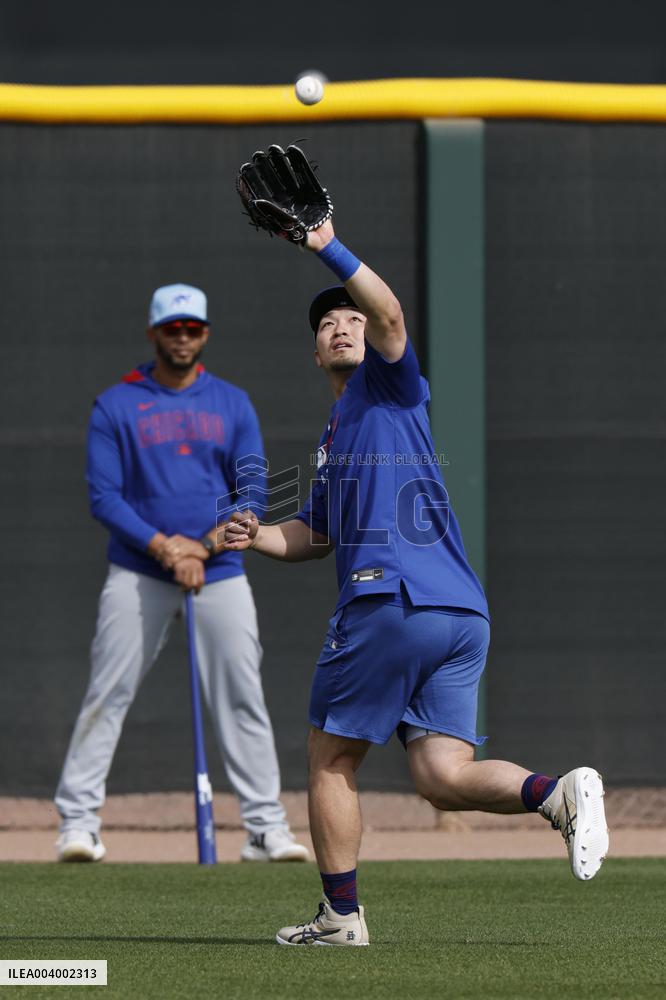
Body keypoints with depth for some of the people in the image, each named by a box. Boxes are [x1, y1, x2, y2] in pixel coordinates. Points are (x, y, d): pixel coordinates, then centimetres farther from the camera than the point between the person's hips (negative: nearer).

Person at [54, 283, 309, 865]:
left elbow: (254, 490, 3)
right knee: (107, 697, -6)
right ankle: (78, 822, -3)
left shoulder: (233, 404, 9)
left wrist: (202, 545, -12)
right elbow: (103, 496, -4)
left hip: (220, 572, 2)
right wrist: (161, 547, -17)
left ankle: (266, 827, 0)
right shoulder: (115, 407, 3)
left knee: (243, 700, -2)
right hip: (137, 574, -2)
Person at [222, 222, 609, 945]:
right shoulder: (336, 431, 32)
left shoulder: (389, 382, 8)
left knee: (330, 759, 5)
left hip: (389, 602, -8)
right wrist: (256, 536, 14)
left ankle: (341, 913, 10)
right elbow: (314, 536, 32)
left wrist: (329, 249, -20)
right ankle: (556, 792, -23)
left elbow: (389, 313, -13)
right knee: (443, 776, -4)